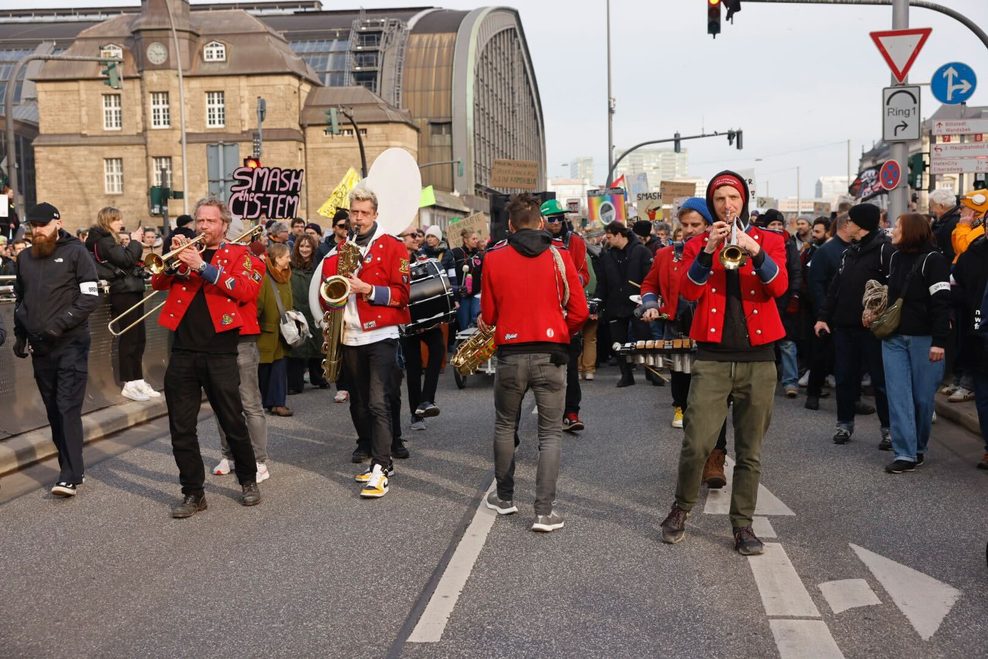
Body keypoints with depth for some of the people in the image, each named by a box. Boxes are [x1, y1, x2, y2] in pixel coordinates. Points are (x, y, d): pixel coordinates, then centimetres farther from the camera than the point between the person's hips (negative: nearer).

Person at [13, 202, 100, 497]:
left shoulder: (75, 252, -4)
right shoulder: (25, 257, 13)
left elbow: (91, 296, -10)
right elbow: (19, 298, 23)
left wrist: (60, 323, -18)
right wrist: (20, 335, 14)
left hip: (71, 343, -6)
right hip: (40, 347, 6)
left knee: (68, 409, -9)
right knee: (54, 411, 8)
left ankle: (70, 476, -8)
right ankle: (72, 468, 17)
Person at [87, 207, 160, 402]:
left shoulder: (108, 240, 20)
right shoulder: (104, 241, -9)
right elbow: (126, 259, -20)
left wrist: (134, 246, 6)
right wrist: (136, 241, -9)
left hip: (130, 292, 10)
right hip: (123, 293, -10)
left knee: (139, 337, 11)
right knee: (129, 337, -8)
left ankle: (138, 381, 16)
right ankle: (129, 385, -4)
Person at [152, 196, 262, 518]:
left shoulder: (238, 255, 4)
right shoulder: (186, 253, 15)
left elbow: (248, 290, -13)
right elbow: (158, 282, 6)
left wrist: (204, 267, -17)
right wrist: (173, 257, -10)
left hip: (220, 352, -3)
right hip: (183, 350, 4)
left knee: (233, 422, 5)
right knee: (181, 427, 5)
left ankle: (248, 480, 25)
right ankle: (193, 492, 16)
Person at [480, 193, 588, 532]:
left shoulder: (494, 258, -1)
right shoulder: (560, 256, -2)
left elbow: (488, 316, 4)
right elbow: (578, 311, -1)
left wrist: (485, 322, 27)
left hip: (510, 354, 1)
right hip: (550, 354, -1)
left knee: (505, 426, 20)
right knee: (550, 433, 6)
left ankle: (504, 498, 30)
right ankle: (544, 511, 0)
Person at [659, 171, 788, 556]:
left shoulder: (768, 241, 9)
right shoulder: (698, 245, 10)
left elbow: (779, 286, -10)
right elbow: (688, 291, -8)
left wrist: (755, 252, -26)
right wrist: (708, 252, -21)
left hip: (757, 358, 1)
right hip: (712, 358, -1)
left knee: (750, 450, 7)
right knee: (696, 443, -7)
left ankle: (742, 523, 19)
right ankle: (681, 509, 16)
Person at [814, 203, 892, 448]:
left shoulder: (884, 250, -9)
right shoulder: (850, 252, 15)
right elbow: (836, 286, 17)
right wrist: (823, 316, 11)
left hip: (872, 327, -7)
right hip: (844, 325, 7)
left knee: (880, 379, 2)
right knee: (845, 377, 11)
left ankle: (889, 428, 12)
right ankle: (845, 423, 22)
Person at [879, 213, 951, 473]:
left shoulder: (933, 259, -8)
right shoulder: (895, 258, 12)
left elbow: (942, 303, -13)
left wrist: (938, 342, -18)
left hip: (923, 339, -5)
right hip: (894, 337, 6)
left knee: (922, 396, 4)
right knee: (898, 396, -3)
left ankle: (919, 448, 20)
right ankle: (905, 454, -3)